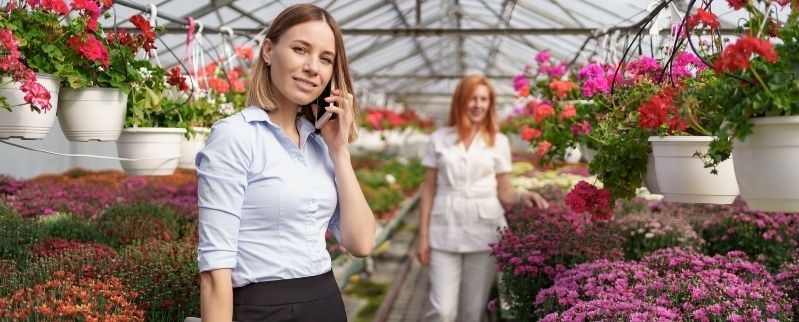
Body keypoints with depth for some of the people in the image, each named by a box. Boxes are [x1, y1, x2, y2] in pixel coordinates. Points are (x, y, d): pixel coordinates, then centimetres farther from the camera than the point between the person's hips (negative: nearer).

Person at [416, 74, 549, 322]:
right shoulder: (439, 139, 5)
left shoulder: (498, 142, 6)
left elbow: (504, 192, 7)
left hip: (484, 231, 1)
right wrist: (423, 236, 1)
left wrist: (522, 196, -16)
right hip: (445, 232, 0)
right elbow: (428, 190, 6)